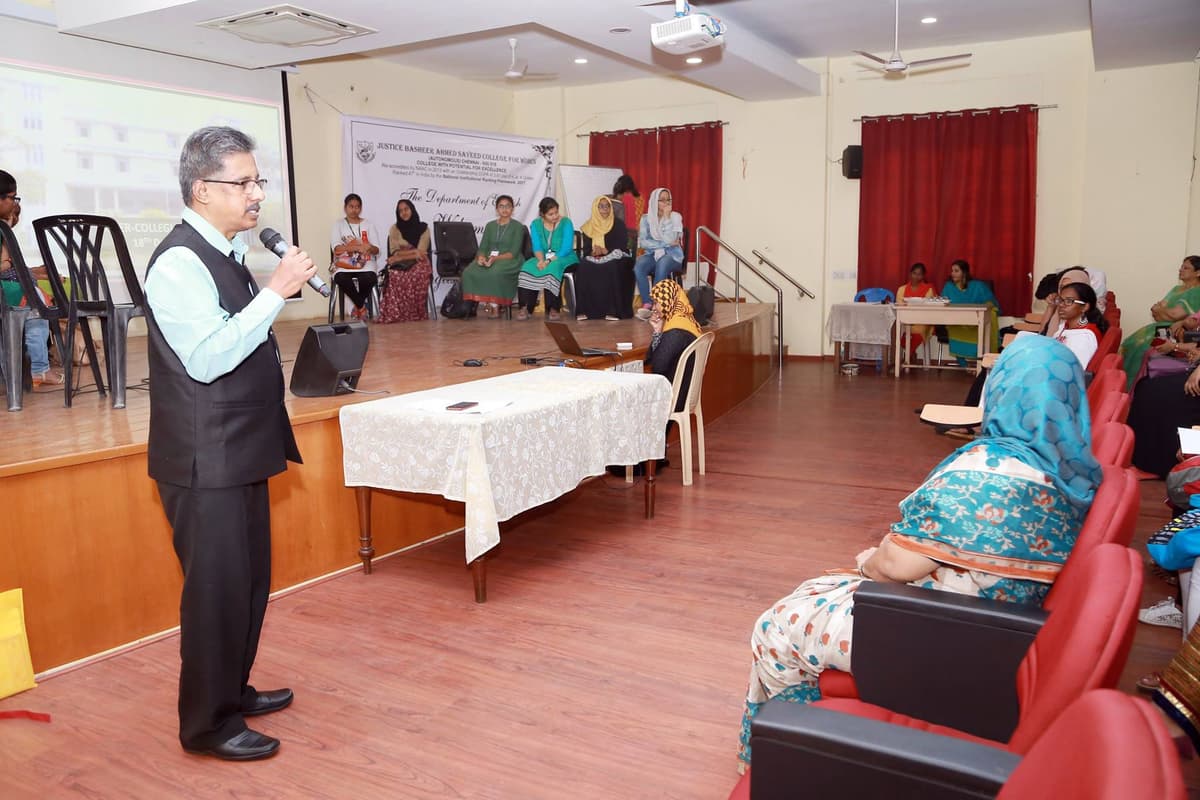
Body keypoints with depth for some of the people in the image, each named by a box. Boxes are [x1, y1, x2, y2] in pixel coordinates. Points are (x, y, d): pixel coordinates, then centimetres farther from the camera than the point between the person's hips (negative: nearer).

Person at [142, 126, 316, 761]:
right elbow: (207, 357, -26)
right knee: (217, 587, 1)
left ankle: (233, 690, 34)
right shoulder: (180, 261, -16)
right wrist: (276, 291, -25)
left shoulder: (226, 254, 11)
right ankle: (208, 724, 17)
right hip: (205, 460, -9)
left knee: (250, 579, 17)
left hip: (240, 450, 9)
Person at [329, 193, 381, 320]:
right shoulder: (338, 225, 9)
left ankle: (358, 306, -6)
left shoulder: (368, 225, 14)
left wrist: (369, 248, -20)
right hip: (343, 263, -1)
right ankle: (361, 306, -12)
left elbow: (376, 250, 6)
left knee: (369, 278, -34)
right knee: (341, 279, -36)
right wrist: (358, 247, -21)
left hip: (365, 262, 1)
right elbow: (337, 249, -7)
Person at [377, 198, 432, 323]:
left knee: (417, 275, -38)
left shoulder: (423, 228, 6)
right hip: (399, 266, 1)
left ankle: (416, 313, -26)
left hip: (418, 263, -1)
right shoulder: (394, 228, 10)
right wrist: (414, 251, -11)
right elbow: (394, 253, -1)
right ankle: (395, 314, -29)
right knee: (395, 276, -36)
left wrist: (402, 255, -10)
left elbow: (421, 253, -4)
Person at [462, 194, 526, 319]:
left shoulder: (518, 227, 2)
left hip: (509, 261, -4)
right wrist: (481, 257, -16)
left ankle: (495, 305, -22)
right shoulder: (490, 226, 16)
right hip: (488, 259, 4)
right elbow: (482, 248, 10)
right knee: (469, 272, -27)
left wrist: (495, 258, -24)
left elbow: (514, 253, -9)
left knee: (495, 272, -39)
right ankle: (486, 303, -19)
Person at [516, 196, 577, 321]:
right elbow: (537, 247, -2)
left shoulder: (566, 222, -5)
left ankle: (553, 308, -29)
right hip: (543, 258, 3)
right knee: (527, 268, -27)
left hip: (563, 258, -3)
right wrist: (541, 260, -24)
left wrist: (549, 261, -25)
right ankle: (525, 307, -29)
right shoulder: (536, 224, 6)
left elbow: (566, 248, -14)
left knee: (553, 268, -37)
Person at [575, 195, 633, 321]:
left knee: (612, 268, -37)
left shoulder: (619, 225, 3)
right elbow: (586, 250, 5)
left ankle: (613, 310, -37)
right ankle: (583, 310, -29)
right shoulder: (589, 227, 10)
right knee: (583, 267, -30)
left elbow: (621, 247, -6)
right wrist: (593, 252, -19)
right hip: (594, 260, 2)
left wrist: (605, 251, -21)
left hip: (615, 260, -2)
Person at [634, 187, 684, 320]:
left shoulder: (675, 217, 2)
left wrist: (667, 217, -12)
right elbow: (642, 242, -4)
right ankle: (647, 304, -32)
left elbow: (671, 240, -13)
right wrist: (664, 244, -11)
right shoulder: (646, 218, 7)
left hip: (672, 255, -2)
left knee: (662, 265, -38)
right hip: (652, 254, 2)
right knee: (638, 266, -32)